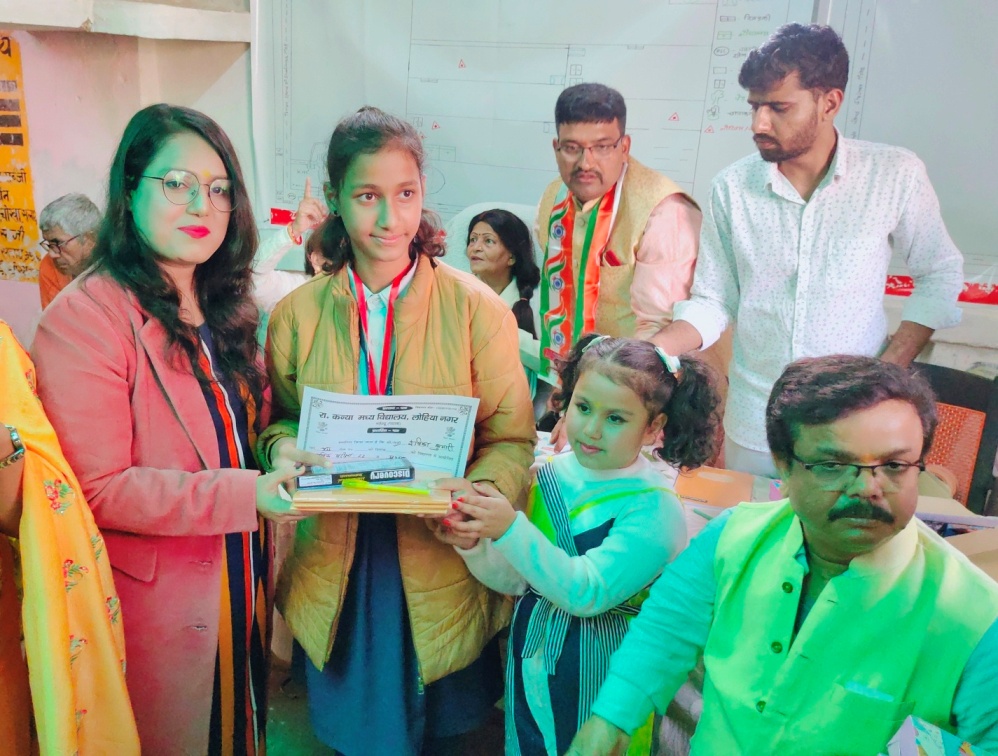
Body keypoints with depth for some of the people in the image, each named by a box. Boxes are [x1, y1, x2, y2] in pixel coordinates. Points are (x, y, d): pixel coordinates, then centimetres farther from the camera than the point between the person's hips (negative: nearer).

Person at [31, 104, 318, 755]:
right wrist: (247, 494, -29)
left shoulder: (221, 307, 5)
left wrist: (283, 456, -5)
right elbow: (100, 488, -22)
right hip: (156, 599, -7)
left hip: (241, 581, 7)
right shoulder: (84, 318, -20)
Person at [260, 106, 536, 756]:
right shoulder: (297, 314, -1)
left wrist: (476, 491, -26)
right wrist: (284, 451, -13)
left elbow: (513, 440, -6)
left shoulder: (478, 310, -8)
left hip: (443, 570, -1)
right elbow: (277, 422, 10)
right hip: (338, 576, 2)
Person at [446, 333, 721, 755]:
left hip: (598, 686, -4)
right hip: (530, 664, 5)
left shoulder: (654, 509, -19)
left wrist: (511, 529, -34)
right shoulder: (549, 476, -4)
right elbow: (513, 579, -2)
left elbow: (588, 593, -27)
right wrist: (475, 544, -21)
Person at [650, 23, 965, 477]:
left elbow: (939, 274, 3)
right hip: (753, 424, 1)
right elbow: (712, 303, -1)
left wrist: (889, 370, -6)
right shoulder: (732, 187, -5)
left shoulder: (895, 175, -8)